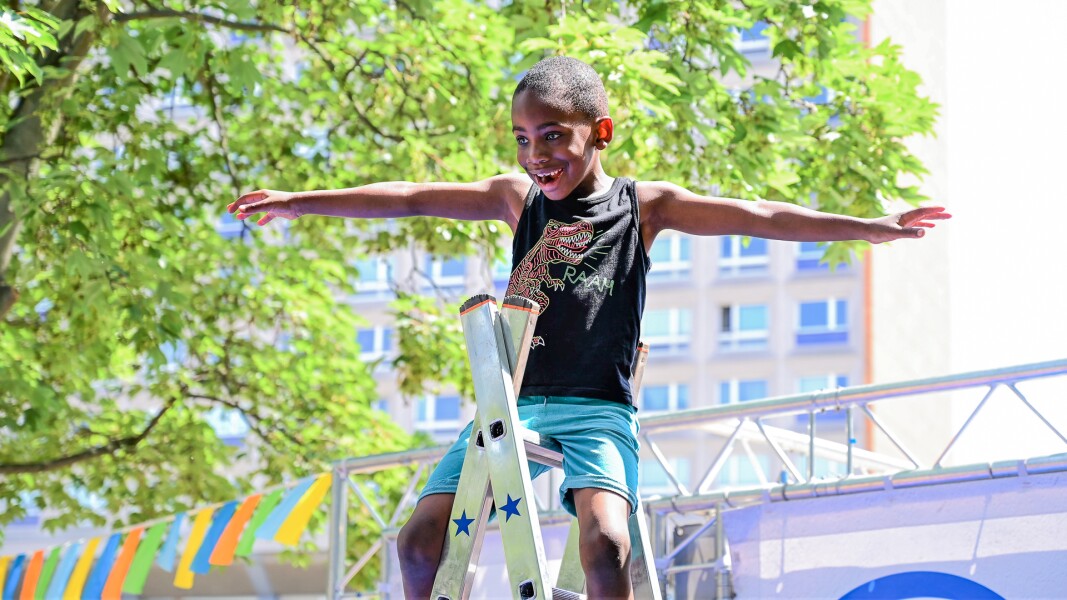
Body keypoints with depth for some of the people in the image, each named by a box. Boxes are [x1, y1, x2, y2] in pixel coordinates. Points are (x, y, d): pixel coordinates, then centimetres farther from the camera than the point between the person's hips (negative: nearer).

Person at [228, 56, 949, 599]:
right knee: (421, 538, -12)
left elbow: (758, 215, -3)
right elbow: (412, 197, 9)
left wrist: (877, 226, -10)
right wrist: (299, 201, 7)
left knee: (606, 541, -28)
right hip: (511, 402, 3)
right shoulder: (518, 198, 10)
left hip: (596, 409, -3)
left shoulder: (644, 204, 3)